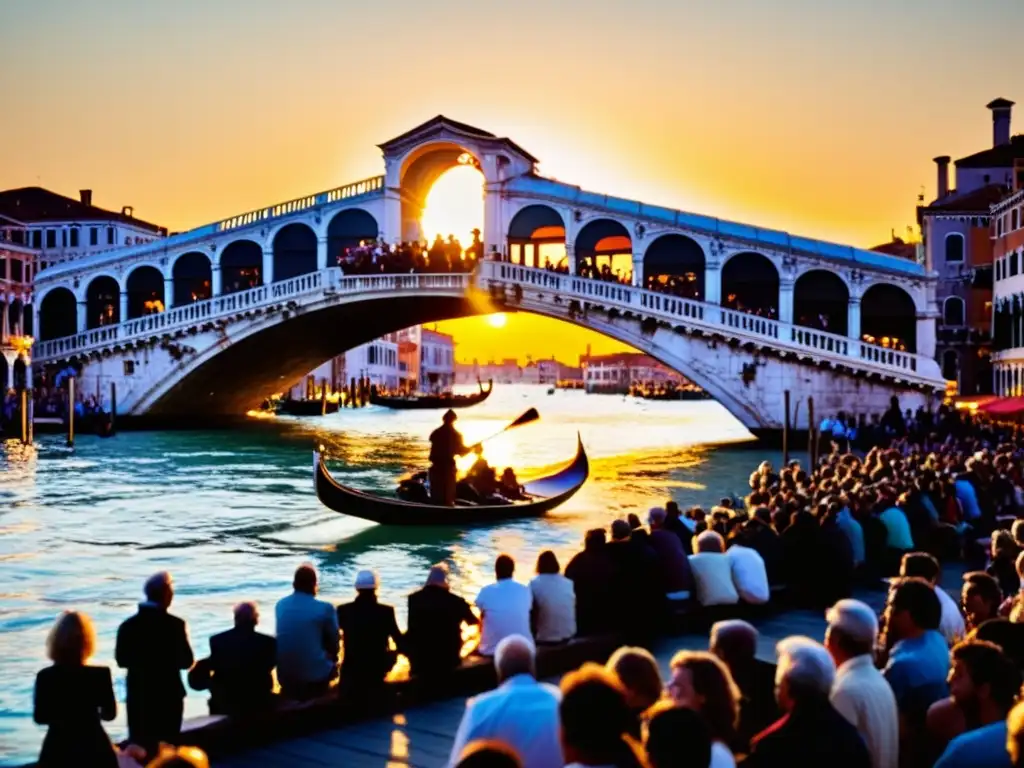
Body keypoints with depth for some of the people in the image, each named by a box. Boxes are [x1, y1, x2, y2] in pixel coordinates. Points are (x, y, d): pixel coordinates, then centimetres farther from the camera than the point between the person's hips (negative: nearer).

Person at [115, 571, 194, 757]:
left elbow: (121, 660, 5)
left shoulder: (128, 625, -2)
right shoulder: (175, 624, -12)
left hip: (138, 696, 3)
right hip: (168, 696, -3)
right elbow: (186, 661, -10)